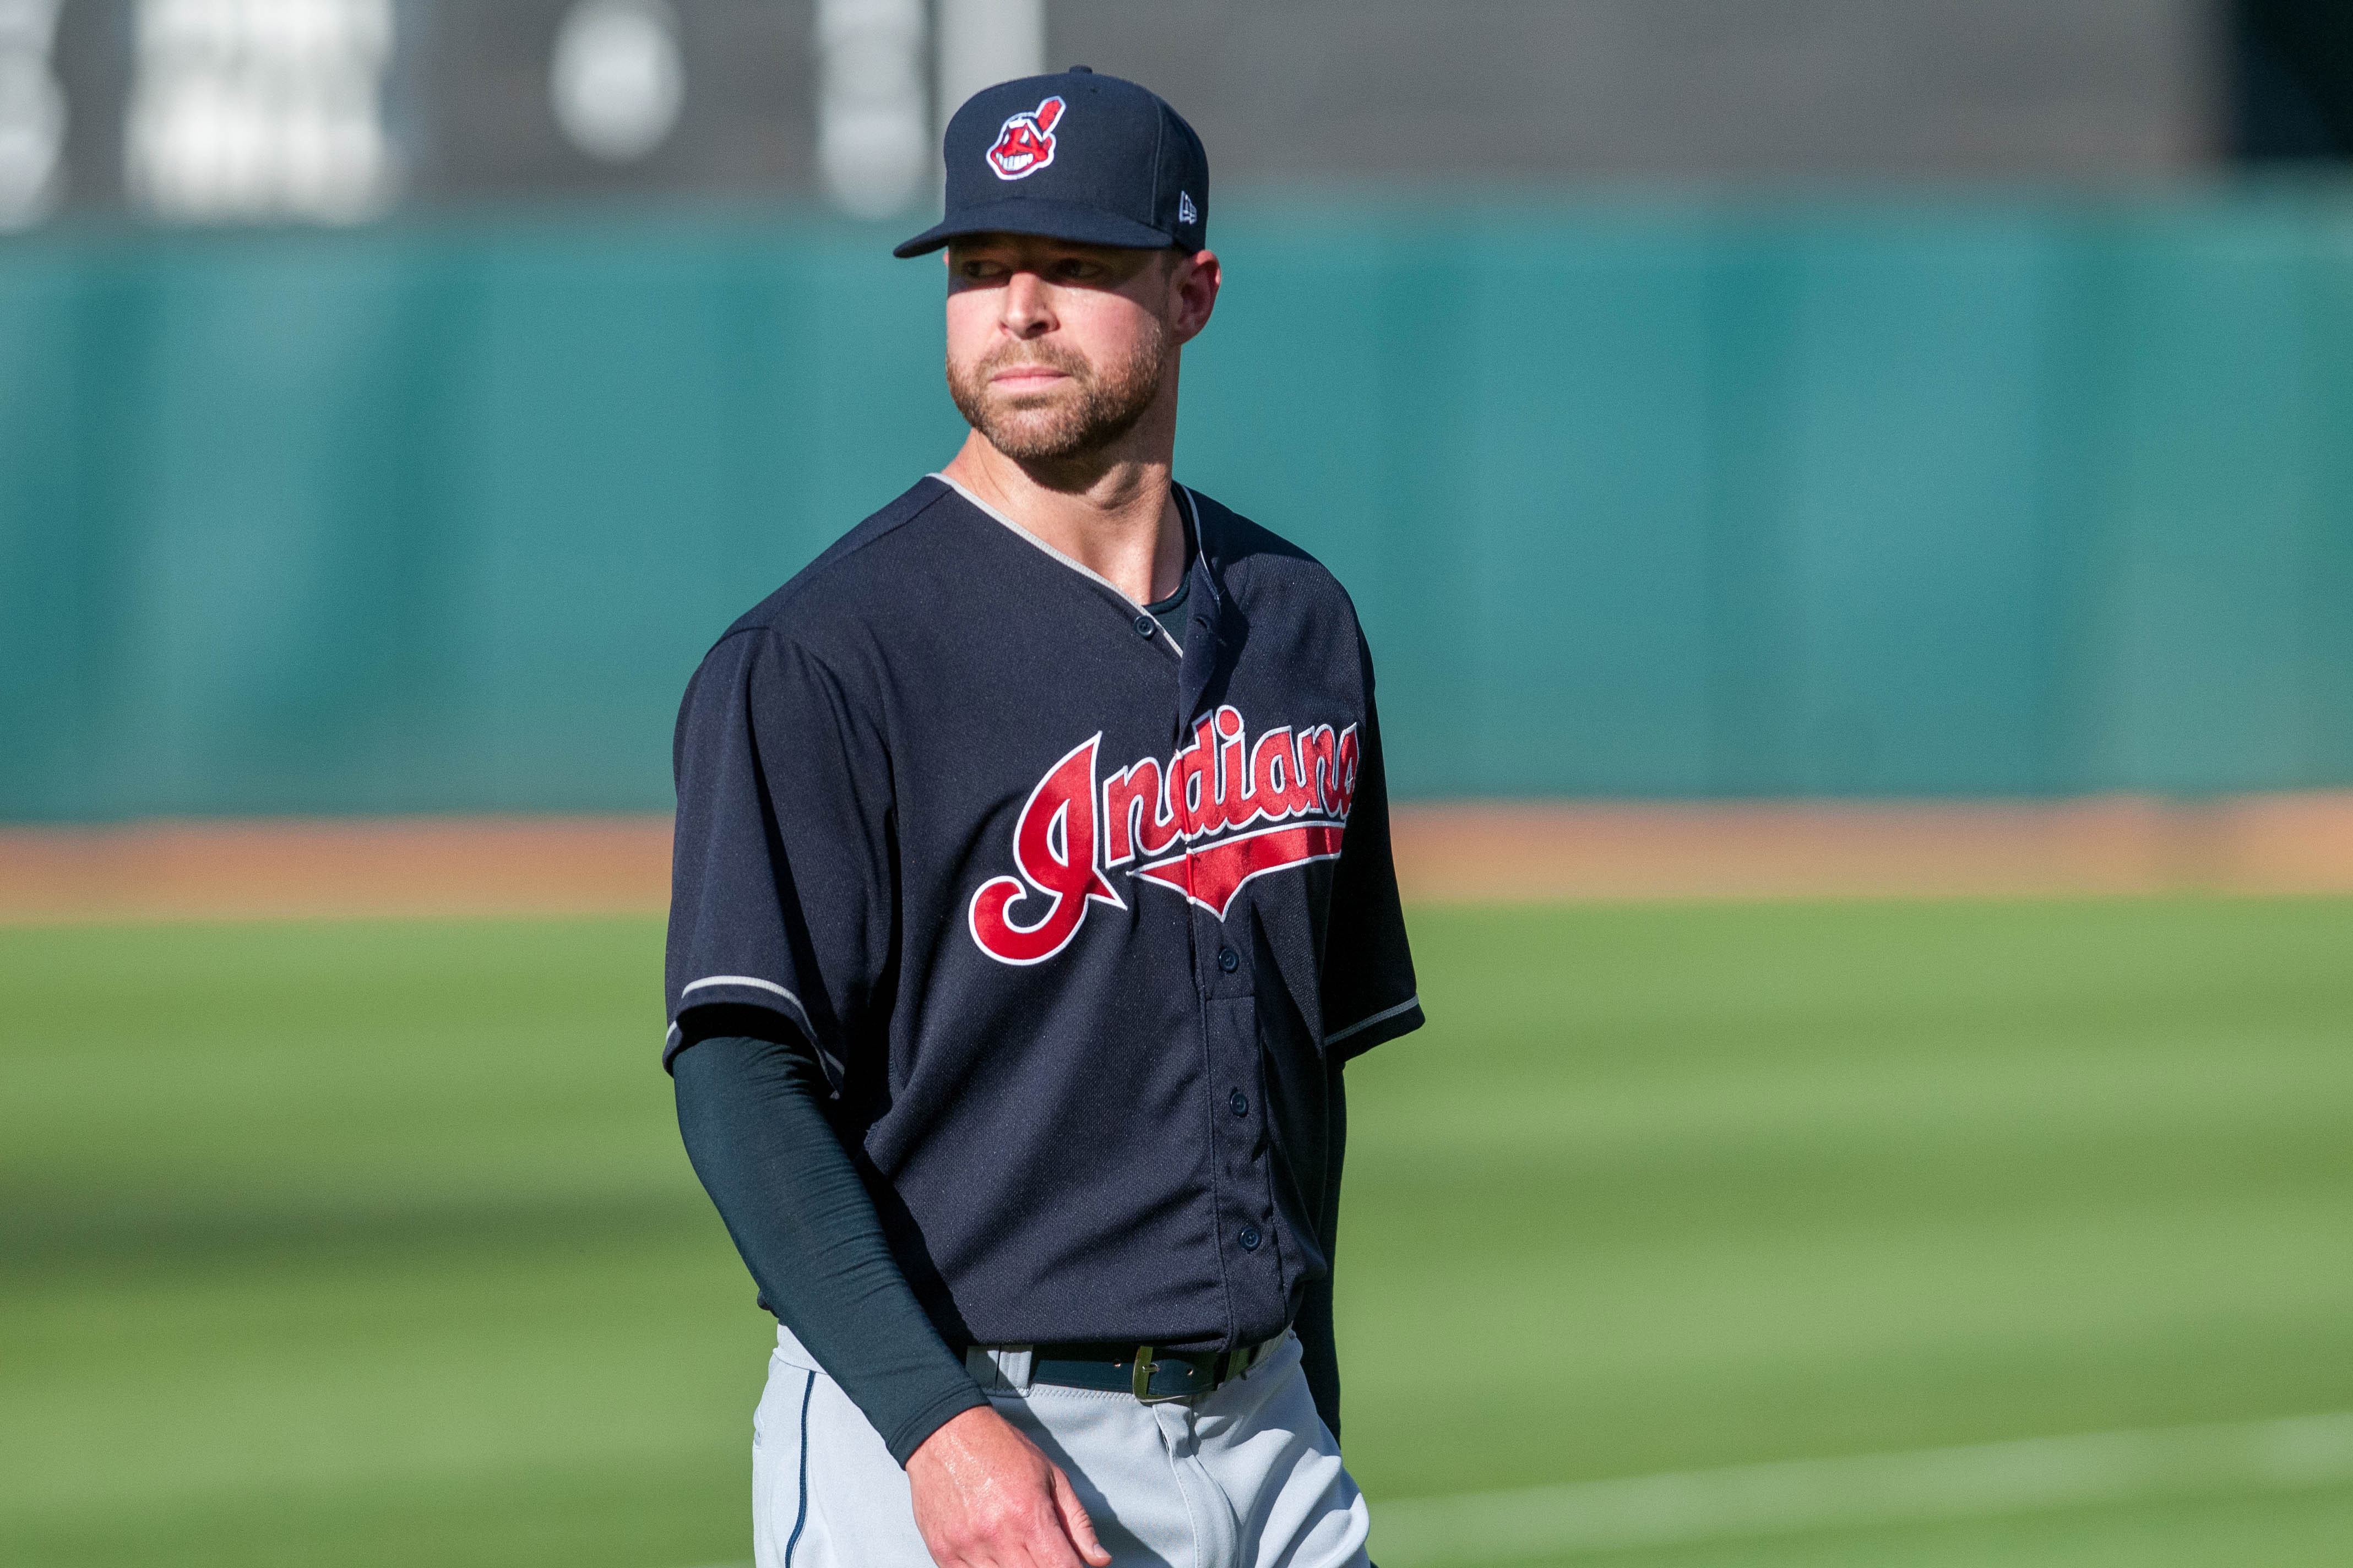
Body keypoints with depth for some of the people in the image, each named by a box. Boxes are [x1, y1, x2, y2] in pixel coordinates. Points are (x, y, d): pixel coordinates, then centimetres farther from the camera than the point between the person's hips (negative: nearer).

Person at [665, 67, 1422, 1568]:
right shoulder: (821, 659, -8)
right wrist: (940, 1425, -25)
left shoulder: (1302, 627, 12)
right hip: (936, 1439, -5)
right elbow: (742, 1076, -15)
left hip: (1257, 1437, 6)